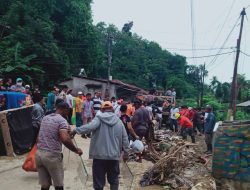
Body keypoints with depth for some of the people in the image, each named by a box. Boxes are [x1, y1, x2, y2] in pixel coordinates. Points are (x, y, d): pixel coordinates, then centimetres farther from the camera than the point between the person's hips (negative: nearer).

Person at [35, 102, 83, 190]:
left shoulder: (45, 118, 13)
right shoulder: (62, 120, -10)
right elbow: (65, 139, -24)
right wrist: (76, 150, -12)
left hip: (39, 153, 7)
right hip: (52, 155, -7)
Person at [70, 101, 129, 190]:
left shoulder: (99, 117, -3)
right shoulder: (118, 121, 8)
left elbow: (90, 126, -24)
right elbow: (125, 138, 9)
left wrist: (76, 130, -20)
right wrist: (126, 152, 17)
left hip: (100, 155, -3)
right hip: (114, 155, 3)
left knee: (99, 181, 8)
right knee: (114, 179, 20)